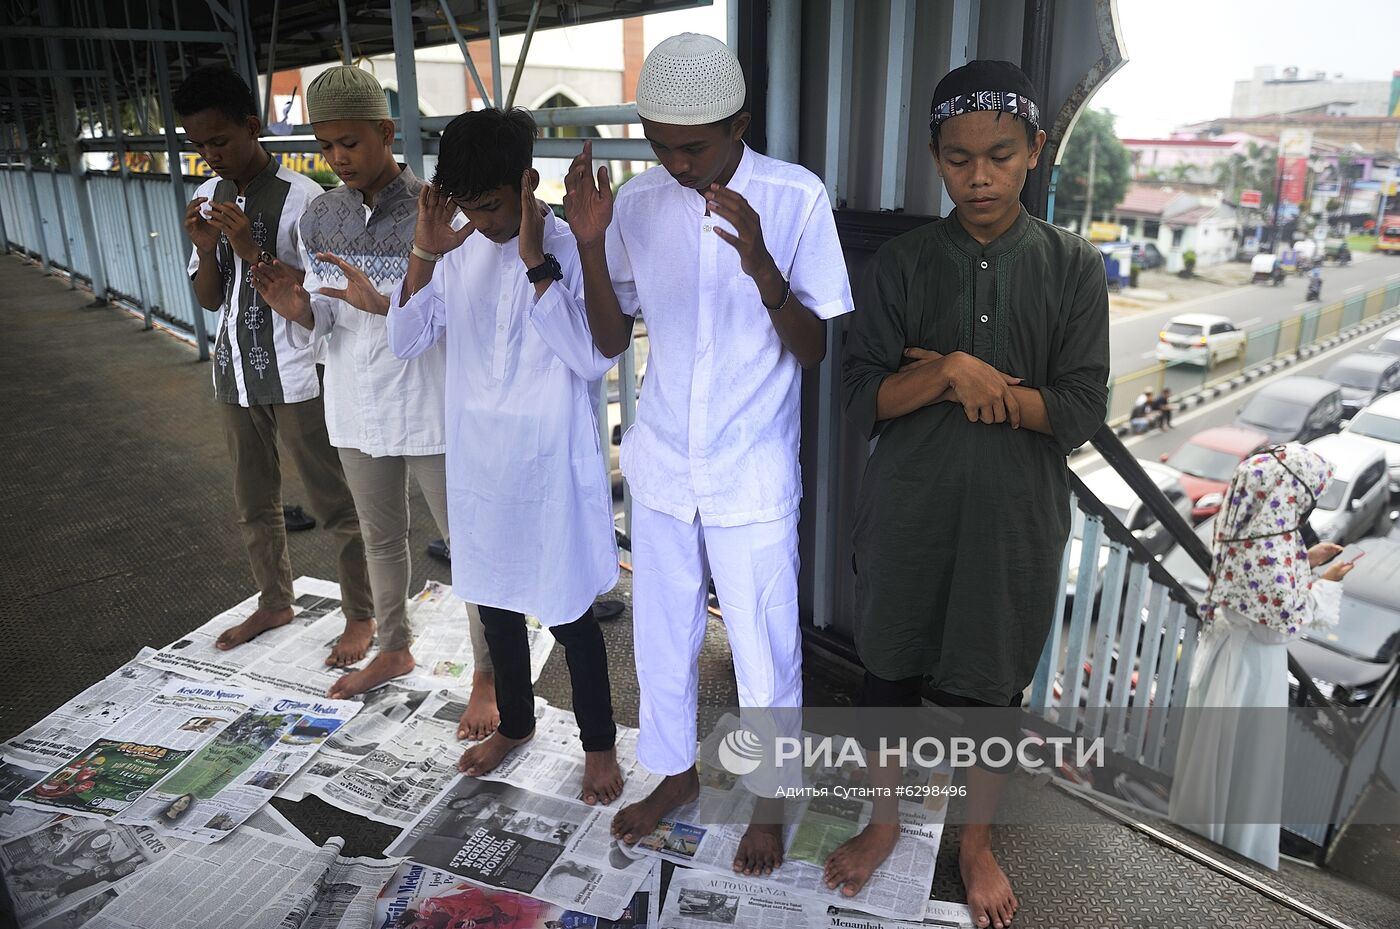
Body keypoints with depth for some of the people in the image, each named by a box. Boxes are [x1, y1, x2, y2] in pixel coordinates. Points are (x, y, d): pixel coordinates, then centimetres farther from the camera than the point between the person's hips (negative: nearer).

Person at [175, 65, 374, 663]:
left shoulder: (301, 198, -13)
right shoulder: (208, 199, 7)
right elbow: (210, 299, 10)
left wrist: (252, 250, -24)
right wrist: (207, 249, -9)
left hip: (295, 377, -7)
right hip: (235, 373, 7)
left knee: (333, 502, 3)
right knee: (254, 502, 18)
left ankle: (360, 616, 17)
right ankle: (275, 603, 36)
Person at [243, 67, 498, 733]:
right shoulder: (318, 218, 3)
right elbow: (324, 324, 4)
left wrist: (382, 303, -31)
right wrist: (297, 309, -19)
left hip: (429, 410, -5)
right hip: (356, 410, 6)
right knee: (380, 540, 21)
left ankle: (488, 675, 19)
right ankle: (394, 648, 41)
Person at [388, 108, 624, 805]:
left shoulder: (570, 248, -15)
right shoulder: (460, 250, 2)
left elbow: (593, 358, -25)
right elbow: (405, 342, 1)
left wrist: (537, 264, -28)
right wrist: (423, 256, -13)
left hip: (550, 465, -6)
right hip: (477, 460, 6)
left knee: (567, 613, 8)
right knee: (494, 601, 20)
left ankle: (599, 744, 30)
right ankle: (515, 722, 43)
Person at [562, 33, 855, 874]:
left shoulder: (798, 197, -12)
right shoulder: (638, 201, -2)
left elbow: (817, 351, -12)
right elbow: (612, 340, 2)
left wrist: (761, 266, -30)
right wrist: (590, 243, -14)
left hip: (752, 477, -3)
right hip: (662, 466, 4)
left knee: (764, 651, 11)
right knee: (662, 636, 18)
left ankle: (769, 799, 37)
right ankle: (677, 770, 43)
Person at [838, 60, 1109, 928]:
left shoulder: (1074, 266, -4)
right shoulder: (902, 263, -2)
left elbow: (1082, 414, -9)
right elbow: (864, 400, -6)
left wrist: (961, 377, -15)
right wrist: (953, 372, -21)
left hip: (1015, 520, 0)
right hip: (907, 513, 1)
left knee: (992, 686, 14)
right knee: (892, 673, 14)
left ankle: (978, 841, 40)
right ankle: (885, 822, 40)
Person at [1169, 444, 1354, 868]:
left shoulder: (1243, 533, 0)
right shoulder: (1276, 545, -25)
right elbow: (1286, 618, -21)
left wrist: (1306, 562, 12)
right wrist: (1326, 583, -9)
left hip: (1222, 648, 8)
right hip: (1252, 663, -8)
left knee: (1208, 752, 20)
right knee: (1244, 763, 7)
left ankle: (1193, 829, 35)